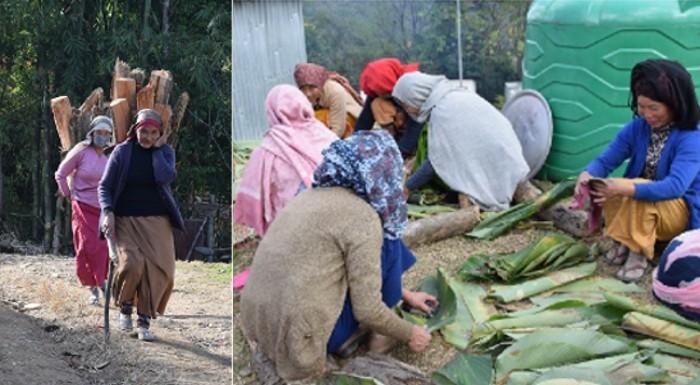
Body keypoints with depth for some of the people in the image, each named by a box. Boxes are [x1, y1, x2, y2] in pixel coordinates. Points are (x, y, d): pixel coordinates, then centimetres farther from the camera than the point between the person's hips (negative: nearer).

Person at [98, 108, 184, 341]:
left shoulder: (165, 151, 5)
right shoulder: (122, 152, 1)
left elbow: (166, 177, -15)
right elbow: (104, 186, 4)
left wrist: (157, 149, -8)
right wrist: (108, 212, -11)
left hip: (157, 221, 2)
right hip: (126, 220, -2)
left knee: (158, 270, -10)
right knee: (131, 264, -22)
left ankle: (144, 320, 7)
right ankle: (125, 307, 7)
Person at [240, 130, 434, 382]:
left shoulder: (317, 195, 13)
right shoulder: (362, 216, -13)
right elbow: (367, 311, -11)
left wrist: (405, 295, 37)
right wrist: (409, 334, 7)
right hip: (301, 336, -8)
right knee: (388, 244, 5)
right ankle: (379, 337, 17)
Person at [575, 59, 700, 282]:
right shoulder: (637, 128, -5)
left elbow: (676, 186, -36)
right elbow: (606, 160, -10)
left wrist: (627, 189, -48)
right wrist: (587, 174, -34)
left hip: (680, 213, -5)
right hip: (637, 209, 5)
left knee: (637, 192, -34)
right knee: (608, 190, -26)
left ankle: (638, 253, -21)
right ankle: (623, 242, -7)